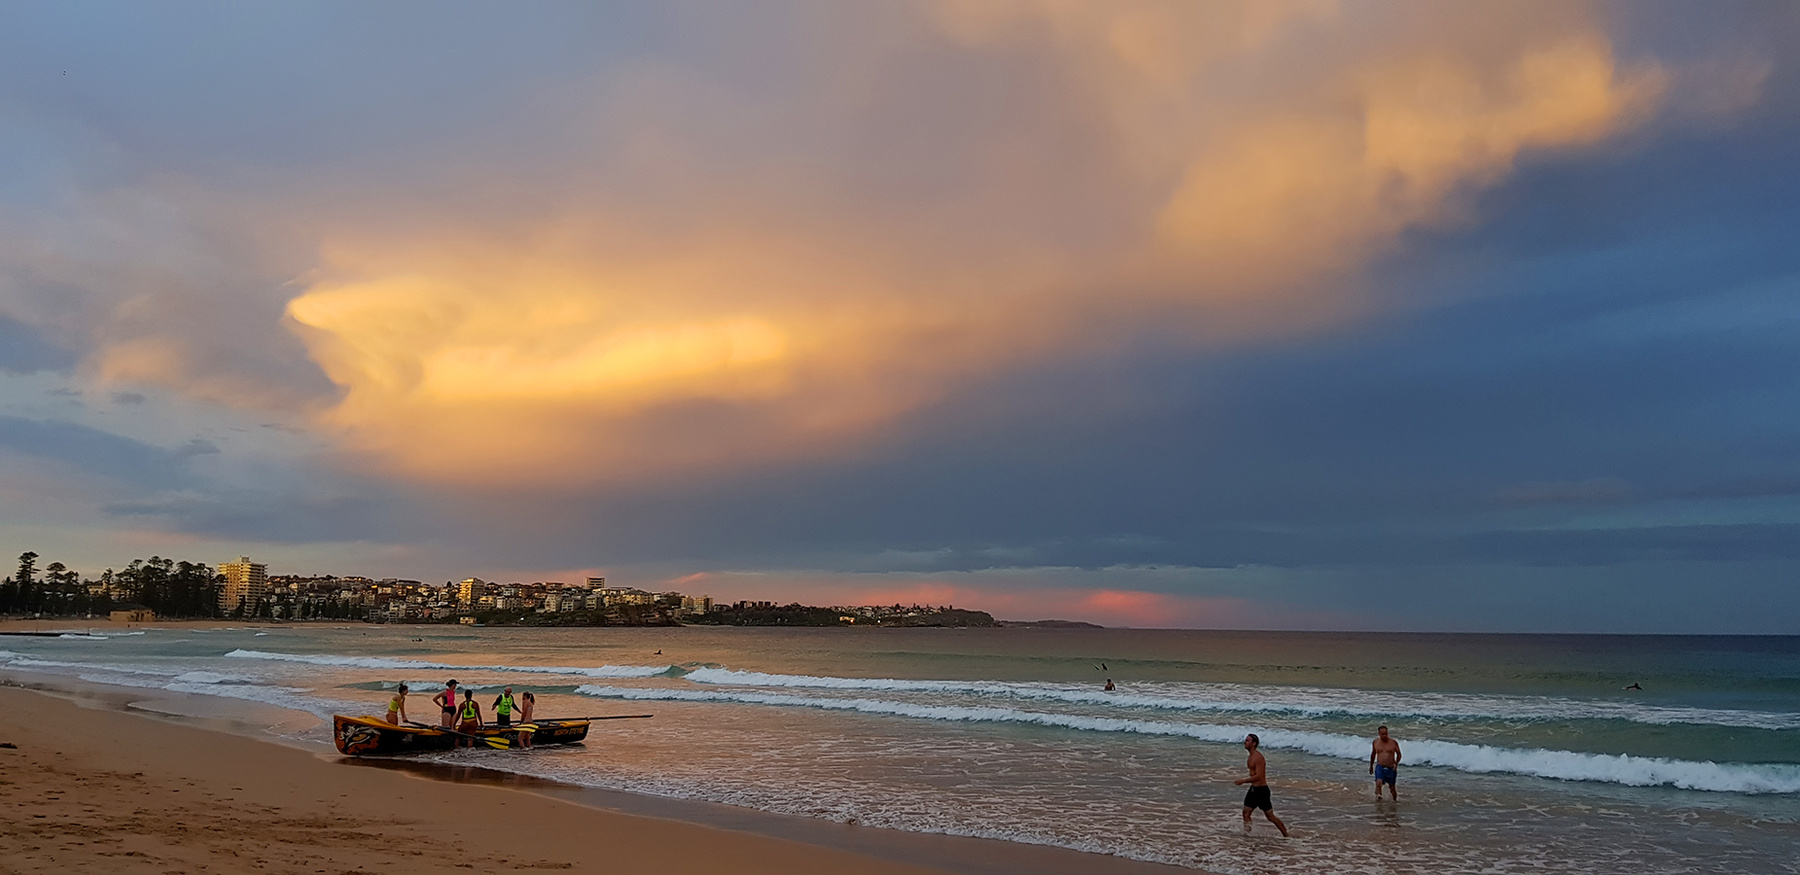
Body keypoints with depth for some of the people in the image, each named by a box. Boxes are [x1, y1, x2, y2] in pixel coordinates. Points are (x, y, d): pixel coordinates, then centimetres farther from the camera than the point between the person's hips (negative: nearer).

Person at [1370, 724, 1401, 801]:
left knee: (1392, 787, 11)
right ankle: (1378, 797, -25)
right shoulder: (1375, 742, 2)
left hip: (1391, 768, 0)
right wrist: (1371, 766, 23)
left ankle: (1395, 799, 36)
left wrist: (1396, 763, -10)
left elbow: (1398, 754, 6)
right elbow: (1373, 754, 16)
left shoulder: (1393, 742, -4)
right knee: (1378, 783, -24)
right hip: (1380, 767, 0)